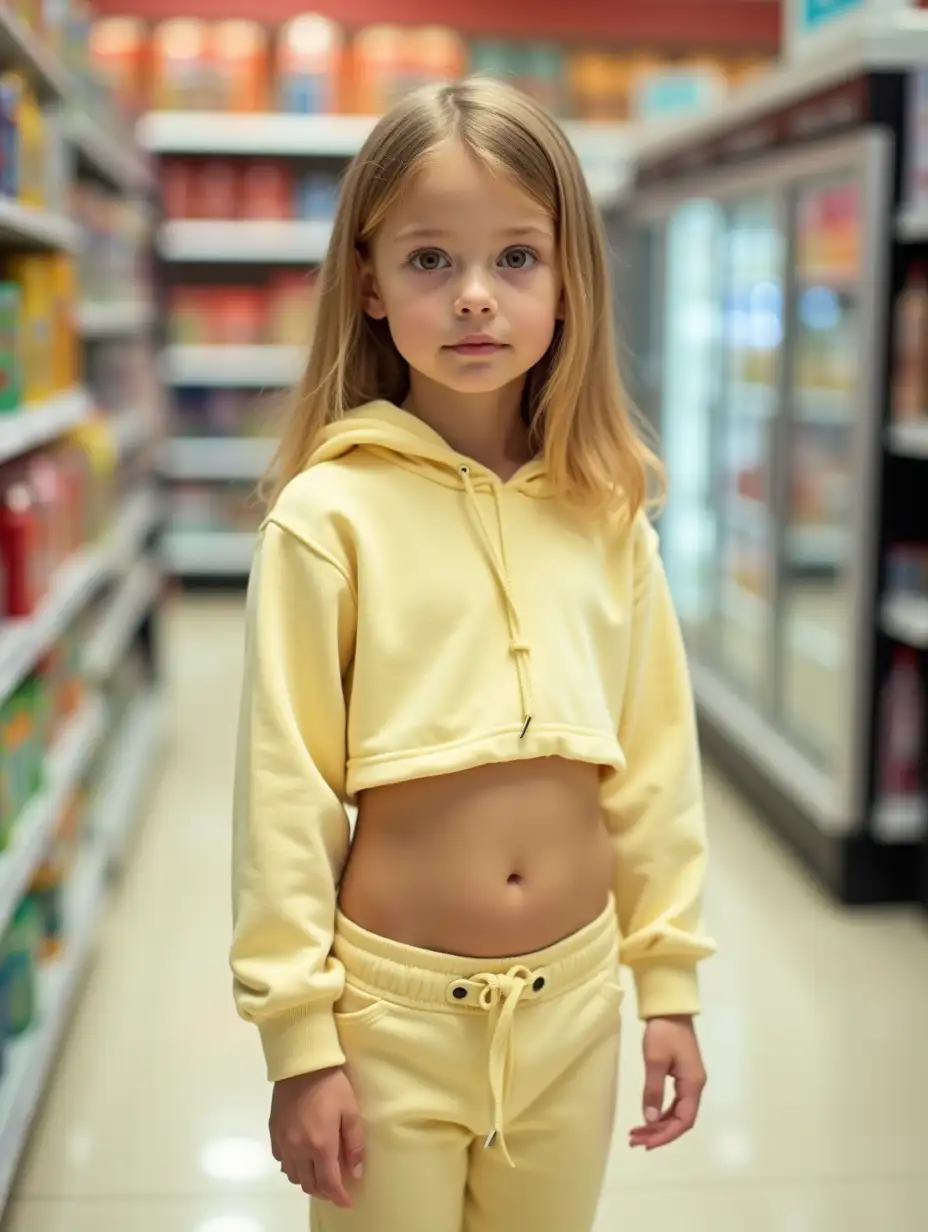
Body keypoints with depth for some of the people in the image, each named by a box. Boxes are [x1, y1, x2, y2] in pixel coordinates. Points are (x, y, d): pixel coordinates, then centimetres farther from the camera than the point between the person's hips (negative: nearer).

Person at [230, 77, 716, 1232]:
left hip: (575, 1004, 4)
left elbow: (655, 759, 5)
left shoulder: (608, 513, -1)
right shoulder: (329, 515, -13)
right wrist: (297, 1041, -7)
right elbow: (284, 788, -10)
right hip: (393, 1009, -3)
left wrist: (669, 979, 7)